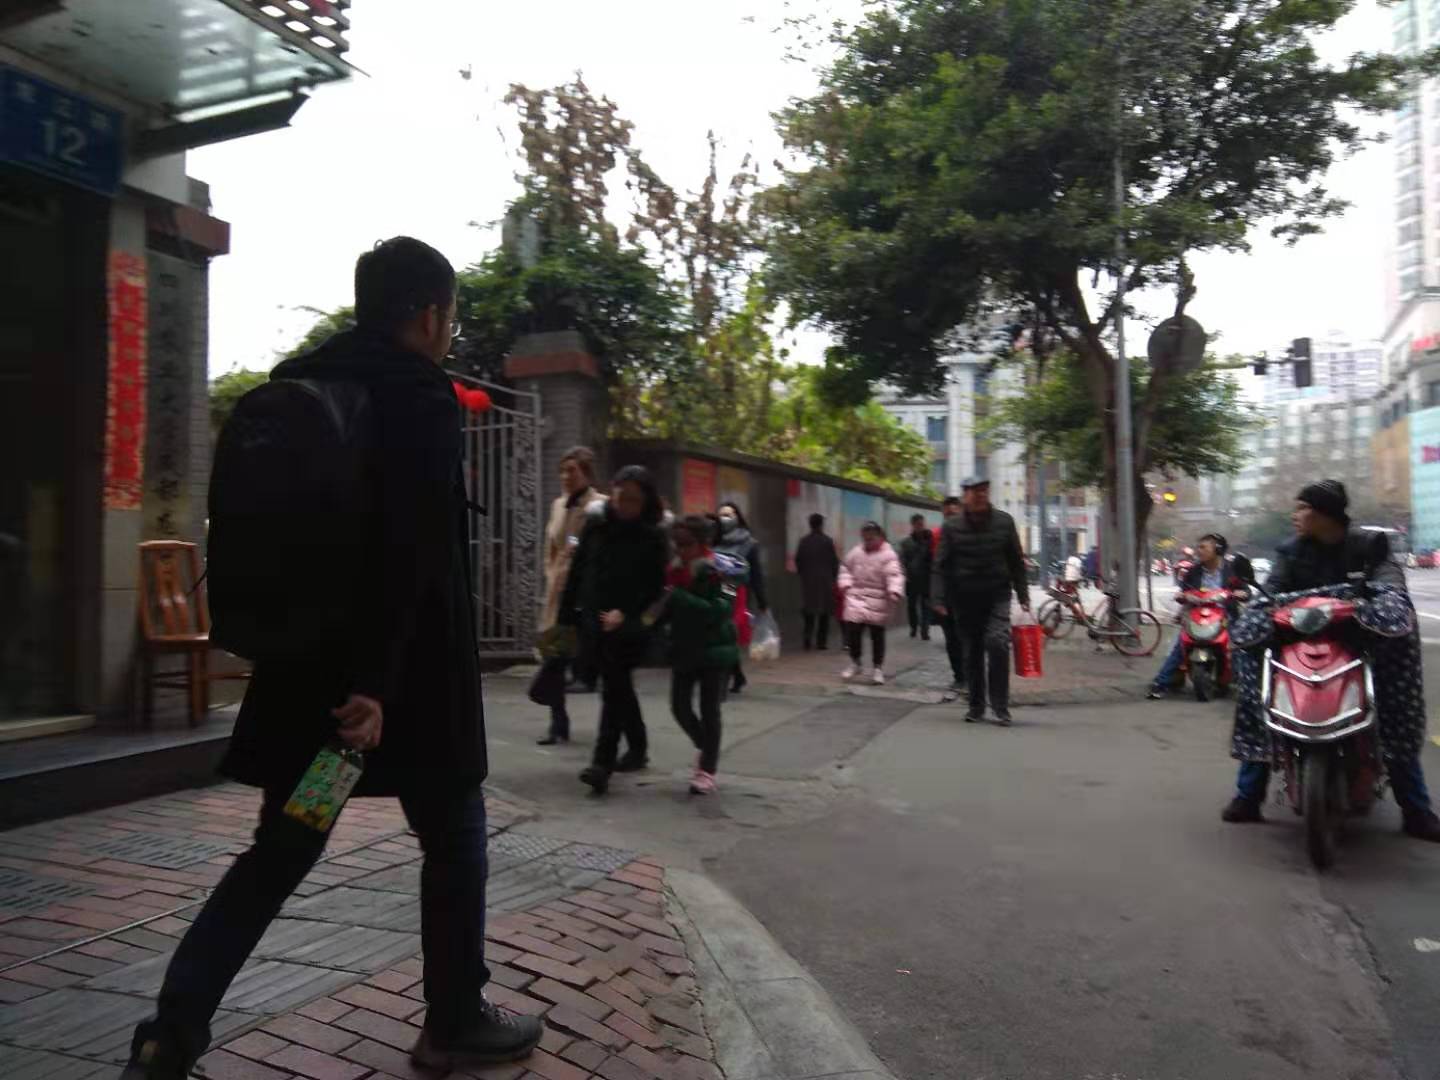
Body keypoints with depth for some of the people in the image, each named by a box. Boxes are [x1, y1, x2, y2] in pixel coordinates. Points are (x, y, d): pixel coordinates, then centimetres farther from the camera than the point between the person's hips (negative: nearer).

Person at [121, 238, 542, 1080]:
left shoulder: (297, 383, 11)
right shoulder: (422, 395, -12)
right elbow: (410, 548, -23)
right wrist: (376, 682, -24)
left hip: (305, 664, 7)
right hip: (404, 673, -7)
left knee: (280, 851, 17)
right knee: (455, 841, 11)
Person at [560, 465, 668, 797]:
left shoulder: (653, 538, -5)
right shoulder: (596, 526, 4)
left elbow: (656, 587, -6)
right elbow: (577, 573, 7)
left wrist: (625, 613, -19)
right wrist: (566, 618, 8)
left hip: (627, 626, -4)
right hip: (593, 621, 4)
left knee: (614, 689, -8)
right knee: (619, 687, 16)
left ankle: (603, 762, -7)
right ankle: (638, 747, 33)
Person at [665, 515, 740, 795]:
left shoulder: (715, 572, -17)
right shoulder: (675, 570, 4)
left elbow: (715, 611, -28)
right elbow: (669, 609, 14)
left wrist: (676, 597, -29)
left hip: (714, 650, -6)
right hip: (684, 649, 6)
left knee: (709, 710, 0)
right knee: (679, 706, 7)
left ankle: (707, 770, 9)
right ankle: (705, 748, 33)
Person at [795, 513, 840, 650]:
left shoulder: (803, 541, 0)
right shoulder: (827, 541, -8)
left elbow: (798, 560, 1)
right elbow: (835, 562, -6)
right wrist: (834, 577, 7)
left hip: (808, 581, 2)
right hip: (825, 581, -2)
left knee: (809, 610, 11)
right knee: (824, 612, 7)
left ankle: (807, 638, -5)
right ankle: (821, 642, 7)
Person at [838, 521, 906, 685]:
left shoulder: (888, 555, -12)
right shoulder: (856, 551, 5)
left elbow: (895, 575, -23)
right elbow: (846, 567, 19)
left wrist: (895, 592, -39)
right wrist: (845, 583, 5)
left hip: (877, 600, -4)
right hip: (856, 596, 4)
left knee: (877, 635, 4)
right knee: (852, 630, -2)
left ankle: (879, 668, 16)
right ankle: (854, 662, 18)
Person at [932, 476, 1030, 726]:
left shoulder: (1004, 522, 4)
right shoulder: (952, 526, 1)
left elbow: (1016, 562, 9)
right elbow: (941, 566, 0)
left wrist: (1023, 596, 5)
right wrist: (940, 599, -10)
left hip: (997, 596, -1)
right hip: (965, 599, 1)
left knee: (997, 642, -18)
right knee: (972, 654, 7)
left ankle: (1001, 707, -9)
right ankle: (976, 707, 22)